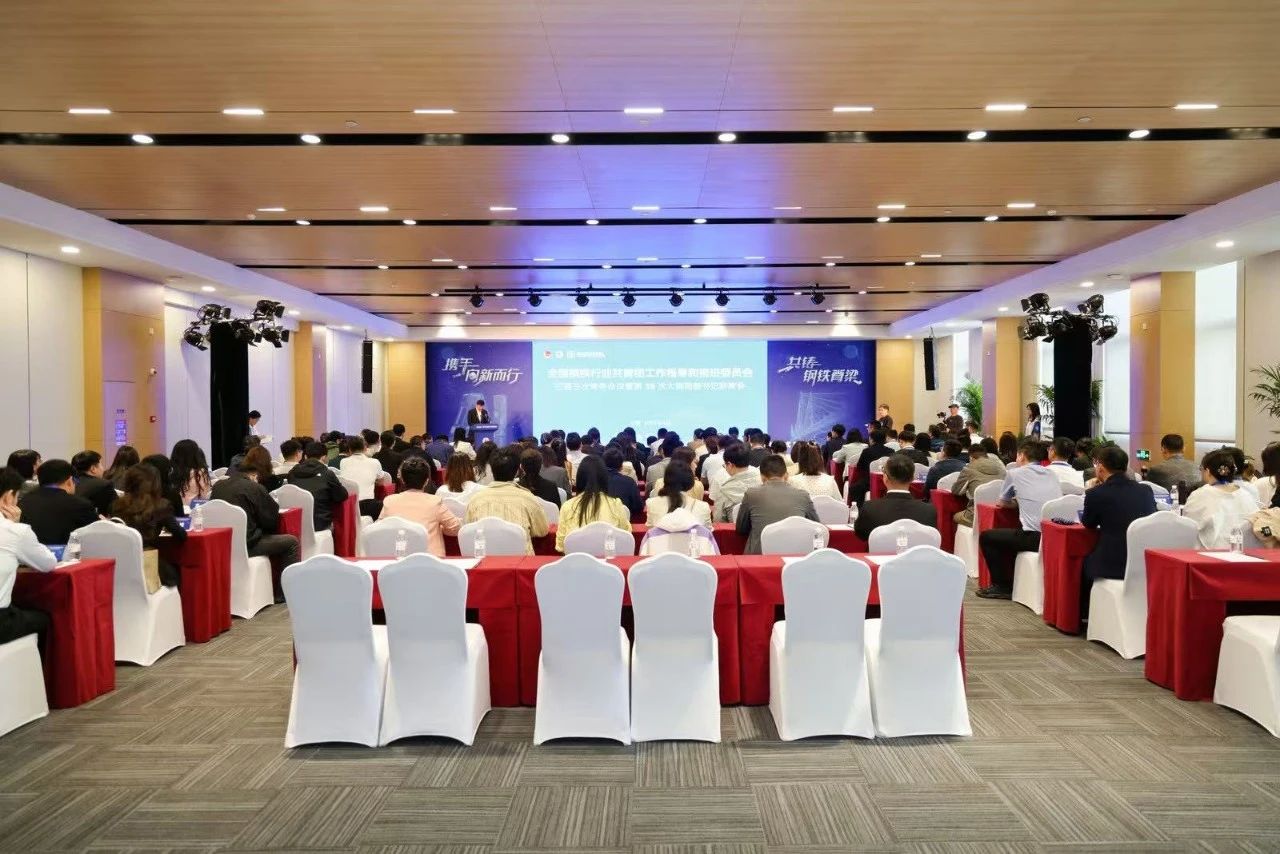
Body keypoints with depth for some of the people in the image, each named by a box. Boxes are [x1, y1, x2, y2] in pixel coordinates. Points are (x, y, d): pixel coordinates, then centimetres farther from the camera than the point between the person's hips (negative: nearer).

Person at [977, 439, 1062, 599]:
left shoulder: (1015, 473, 5)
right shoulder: (1052, 475, 18)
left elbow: (1001, 503, 18)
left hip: (1036, 537, -7)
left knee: (986, 537, 14)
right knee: (1013, 535, 34)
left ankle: (1002, 586, 15)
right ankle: (1010, 581, 37)